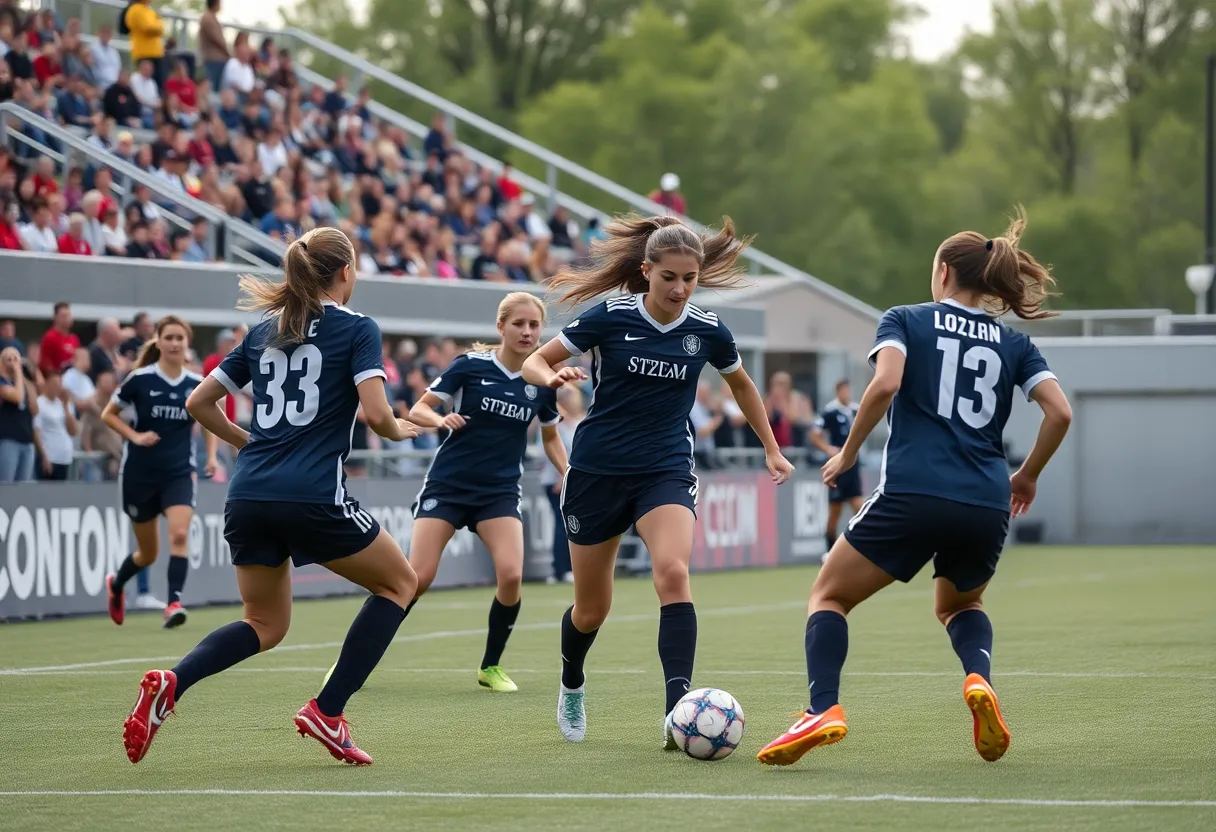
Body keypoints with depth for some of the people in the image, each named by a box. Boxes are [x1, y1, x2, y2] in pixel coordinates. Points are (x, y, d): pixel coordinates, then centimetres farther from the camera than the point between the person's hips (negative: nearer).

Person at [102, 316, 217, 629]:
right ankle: (116, 583, 41)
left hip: (179, 473, 1)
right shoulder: (140, 379, -9)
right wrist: (135, 436, -14)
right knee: (149, 553, 10)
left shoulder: (197, 385, -1)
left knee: (179, 535, -24)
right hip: (140, 473, -1)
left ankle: (174, 603, -24)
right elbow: (108, 414, 1)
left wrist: (212, 457, 2)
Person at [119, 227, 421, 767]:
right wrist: (399, 430, 9)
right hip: (314, 496, -6)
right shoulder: (357, 329, 0)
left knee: (265, 625, 20)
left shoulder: (264, 332, 16)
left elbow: (198, 403, 17)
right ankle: (327, 711, 4)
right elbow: (375, 414, -13)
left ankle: (171, 682, -8)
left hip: (248, 497, 6)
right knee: (399, 582, 16)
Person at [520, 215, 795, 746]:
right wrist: (551, 376, -27)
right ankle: (571, 688, 42)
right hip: (597, 472, -1)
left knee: (673, 572, -28)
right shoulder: (610, 317, -10)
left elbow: (741, 384, 18)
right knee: (591, 609, 9)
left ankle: (678, 712, -34)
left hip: (666, 472, 1)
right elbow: (534, 362, -4)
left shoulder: (707, 331, -3)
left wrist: (771, 449, 20)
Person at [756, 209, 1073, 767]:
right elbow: (1060, 412, 5)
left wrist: (848, 453, 0)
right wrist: (1027, 476, 18)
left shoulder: (906, 320, 8)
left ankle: (823, 710, -12)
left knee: (829, 596, 12)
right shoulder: (1014, 344, 17)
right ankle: (979, 679, -1)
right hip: (988, 506, 4)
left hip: (912, 495, -4)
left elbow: (885, 384, -11)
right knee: (959, 603, 31)